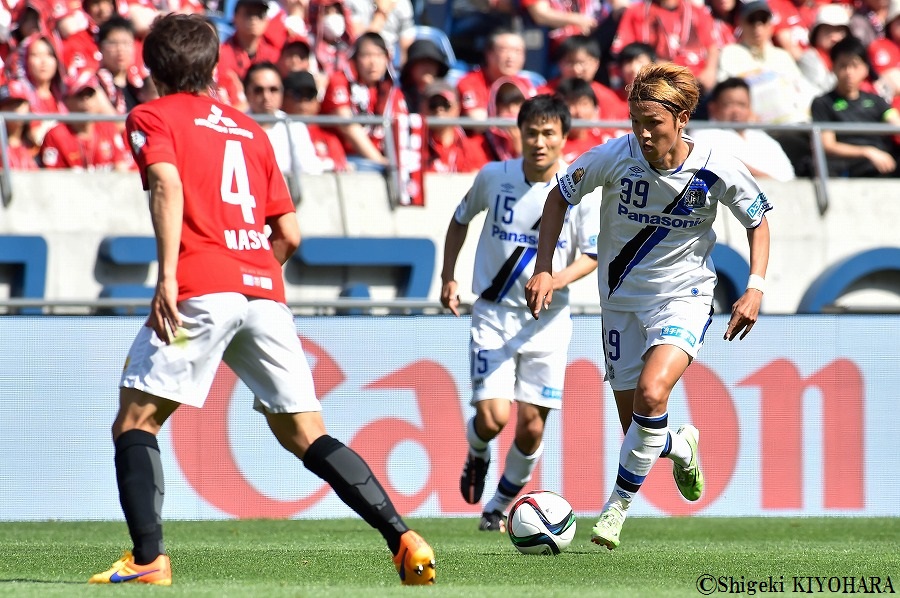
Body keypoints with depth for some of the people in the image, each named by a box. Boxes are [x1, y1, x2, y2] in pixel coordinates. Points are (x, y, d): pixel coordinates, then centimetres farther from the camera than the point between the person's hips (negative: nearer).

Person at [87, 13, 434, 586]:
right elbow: (290, 234, 21)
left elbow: (167, 183, -12)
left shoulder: (151, 118, 9)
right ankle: (404, 538, -5)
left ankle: (149, 558, -12)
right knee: (304, 433, 8)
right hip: (265, 291, 5)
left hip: (200, 288, -5)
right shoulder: (249, 129, 25)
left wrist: (167, 276, -20)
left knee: (135, 419, 5)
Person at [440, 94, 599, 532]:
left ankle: (499, 507, 23)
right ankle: (477, 456, 22)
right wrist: (448, 277, 7)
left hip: (547, 320, 0)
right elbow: (461, 219, 14)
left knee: (531, 426, -1)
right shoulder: (494, 177, -5)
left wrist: (556, 280, -19)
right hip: (493, 313, 0)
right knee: (493, 417, -15)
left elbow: (592, 255, 0)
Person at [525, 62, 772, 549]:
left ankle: (619, 504, -11)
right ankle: (681, 447, 41)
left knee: (651, 394, -28)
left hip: (684, 296, -2)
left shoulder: (718, 170, -15)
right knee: (637, 432, 3)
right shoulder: (615, 156, -15)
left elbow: (757, 220, 2)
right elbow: (559, 197, 1)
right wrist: (544, 268, -7)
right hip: (622, 300, 2)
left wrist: (756, 287, -10)